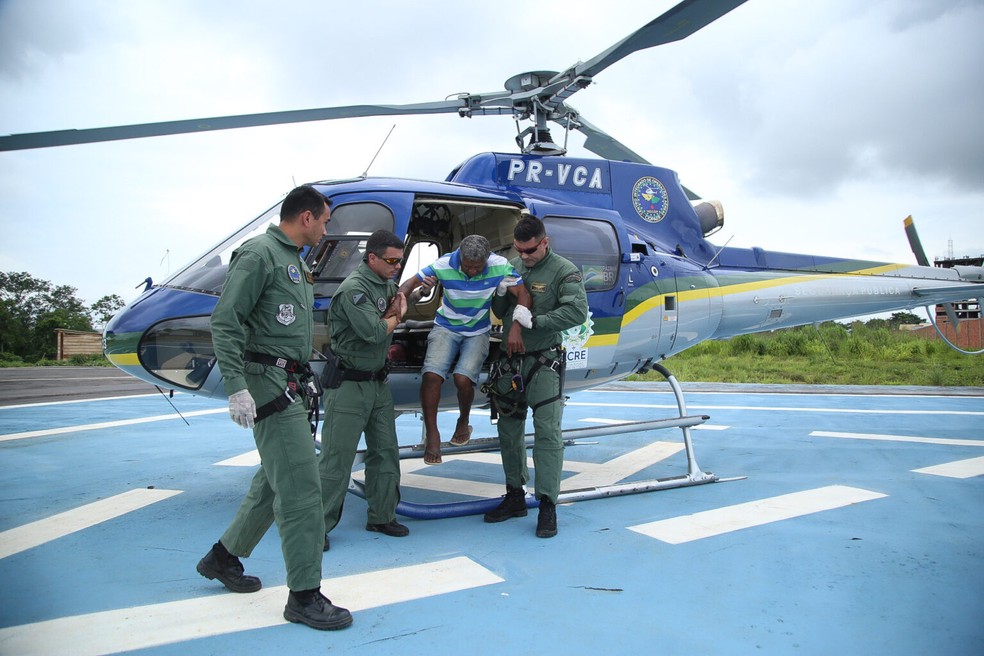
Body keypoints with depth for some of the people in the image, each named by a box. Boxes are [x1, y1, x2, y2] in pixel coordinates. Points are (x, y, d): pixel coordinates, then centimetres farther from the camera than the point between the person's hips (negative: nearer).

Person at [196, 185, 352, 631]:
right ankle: (304, 596, 1)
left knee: (275, 480, 17)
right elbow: (224, 322, -17)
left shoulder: (295, 263, 19)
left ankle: (223, 557, 36)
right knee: (300, 486, -9)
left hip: (290, 386, 10)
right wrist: (236, 388, -24)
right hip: (268, 383, -10)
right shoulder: (260, 254, -10)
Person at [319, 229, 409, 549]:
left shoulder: (386, 284, 9)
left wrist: (393, 311, -6)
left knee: (385, 451, 13)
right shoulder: (353, 289, -19)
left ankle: (381, 516, 26)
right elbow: (373, 331, -26)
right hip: (349, 385, -9)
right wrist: (396, 317, -6)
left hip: (378, 382, 9)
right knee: (337, 458, -3)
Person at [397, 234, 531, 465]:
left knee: (463, 379, -22)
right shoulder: (445, 265, -18)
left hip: (478, 332, 0)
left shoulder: (499, 266, -18)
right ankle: (431, 434, -4)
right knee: (432, 375, -21)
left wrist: (515, 329, -29)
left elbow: (523, 294, -16)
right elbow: (409, 284, -11)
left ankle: (463, 423, 11)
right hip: (446, 327, 1)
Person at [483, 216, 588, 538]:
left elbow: (577, 312, -20)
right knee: (509, 430, 12)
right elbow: (499, 312, 12)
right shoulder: (513, 266, 9)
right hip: (510, 360, 6)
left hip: (544, 362, -6)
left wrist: (534, 321, -22)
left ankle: (548, 506, 1)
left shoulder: (564, 271, -7)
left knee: (547, 432, -6)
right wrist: (503, 292, -9)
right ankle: (515, 497, 26)